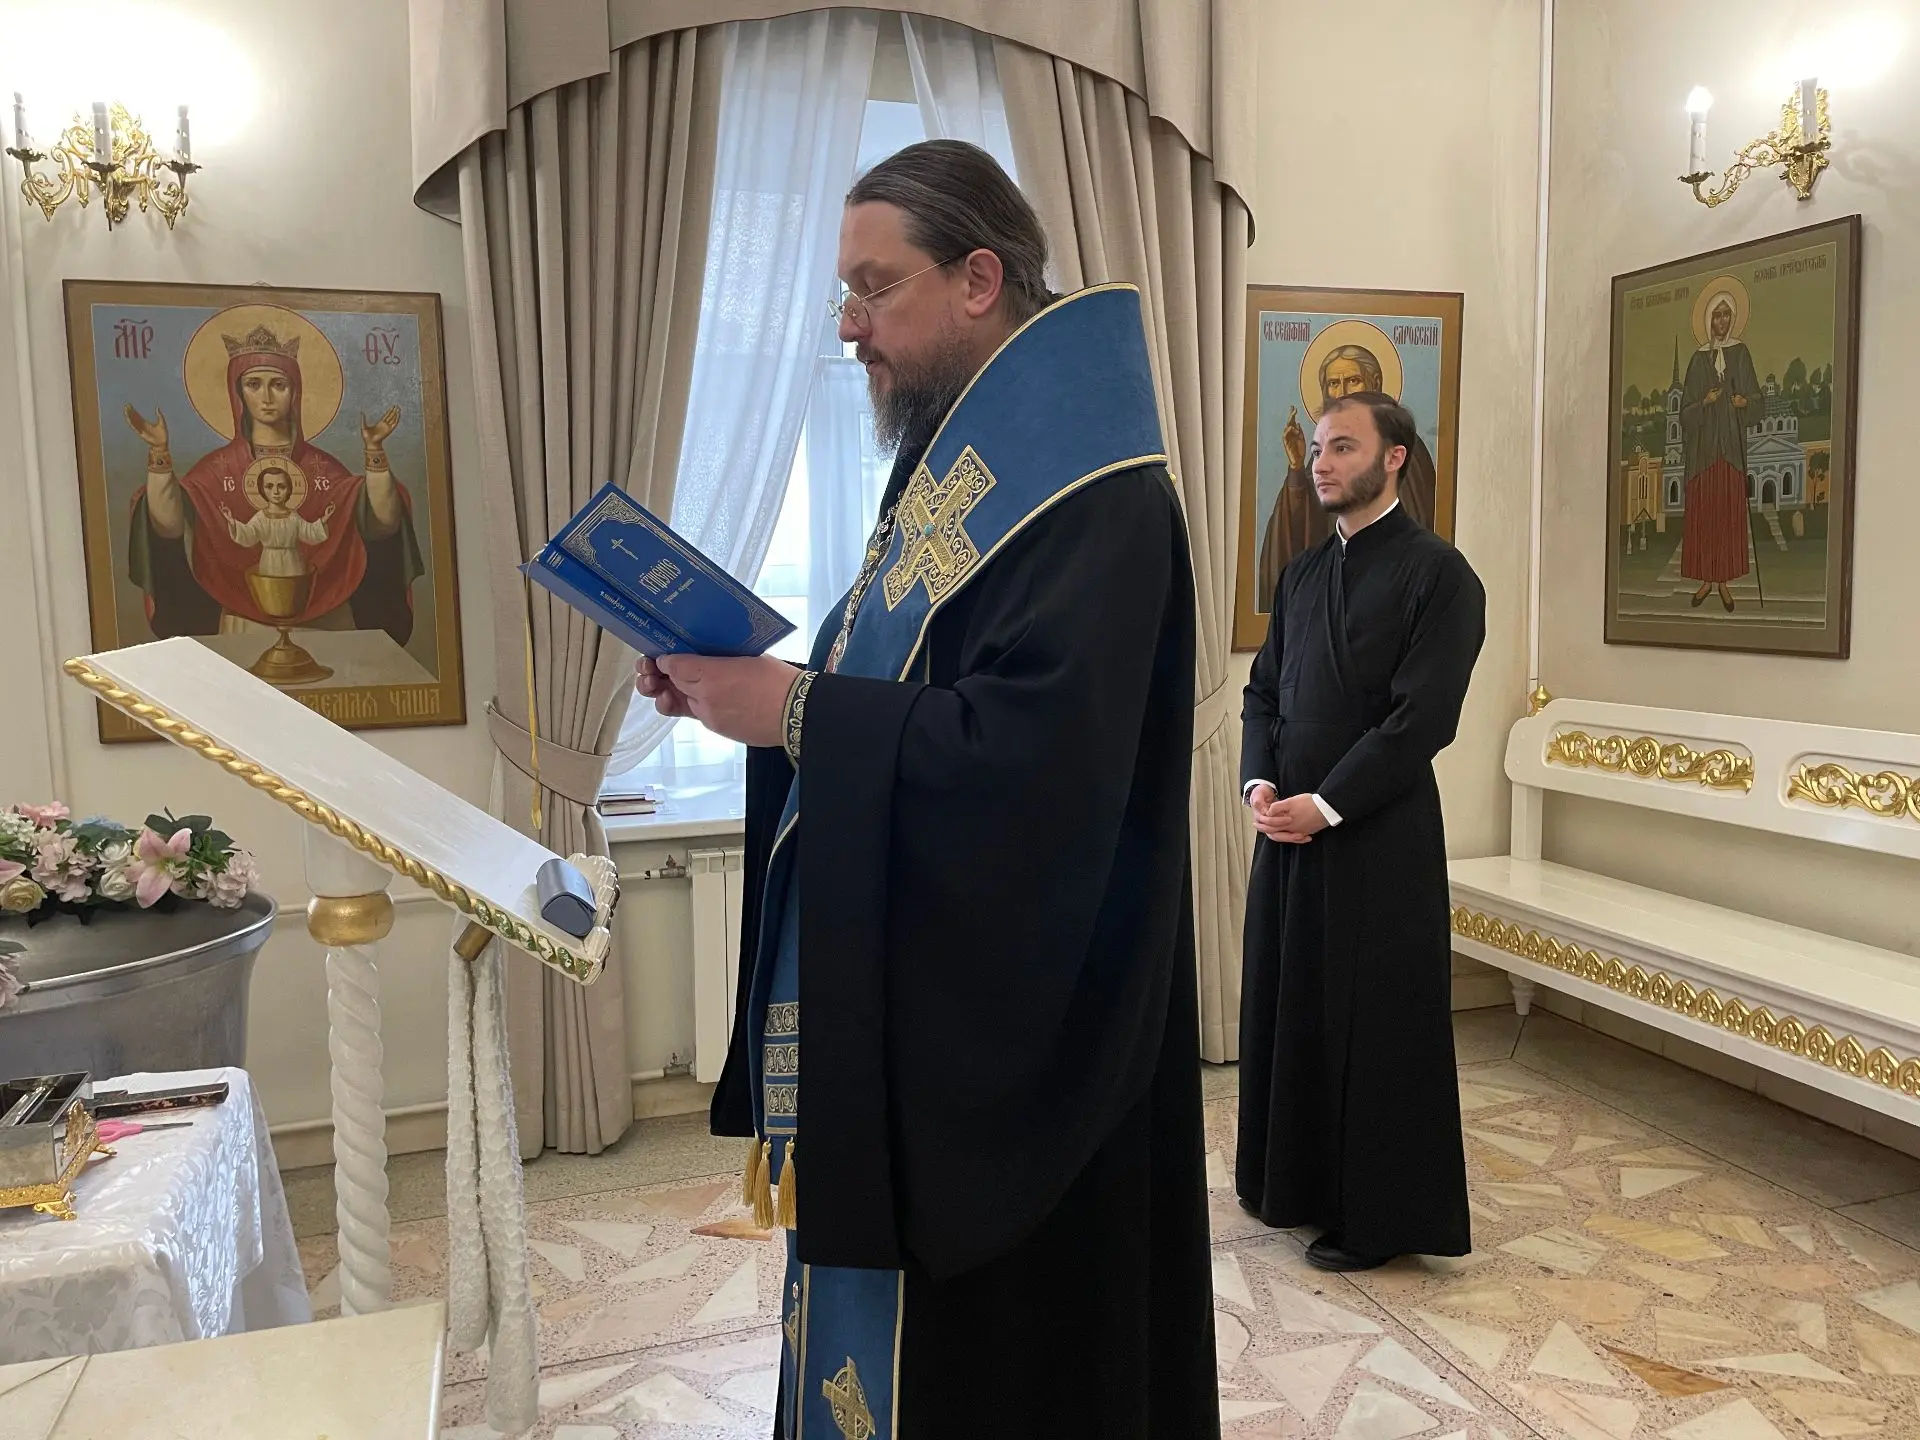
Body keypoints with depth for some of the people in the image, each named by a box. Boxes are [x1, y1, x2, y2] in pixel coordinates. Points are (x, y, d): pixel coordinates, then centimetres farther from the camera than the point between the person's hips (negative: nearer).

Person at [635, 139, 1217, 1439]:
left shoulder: (1089, 497, -17)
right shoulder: (957, 463, 12)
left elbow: (1025, 757, -28)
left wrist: (795, 713, -21)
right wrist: (751, 688, 0)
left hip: (1009, 1027, -9)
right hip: (903, 999, 9)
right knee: (877, 1320, 21)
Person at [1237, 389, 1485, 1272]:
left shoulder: (1438, 573, -8)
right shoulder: (1302, 573, 13)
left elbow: (1422, 718, -15)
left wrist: (1325, 804, -16)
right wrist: (1260, 784, -4)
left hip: (1381, 840, -6)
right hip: (1289, 831, 7)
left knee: (1375, 1023, 3)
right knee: (1285, 1003, 14)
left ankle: (1380, 1216, 20)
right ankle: (1292, 1182, 32)